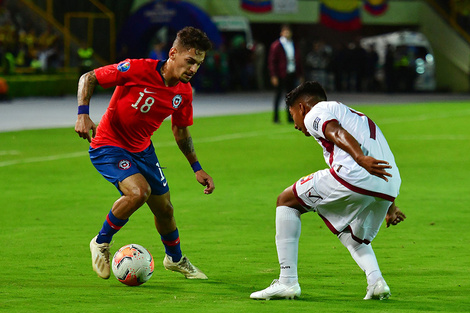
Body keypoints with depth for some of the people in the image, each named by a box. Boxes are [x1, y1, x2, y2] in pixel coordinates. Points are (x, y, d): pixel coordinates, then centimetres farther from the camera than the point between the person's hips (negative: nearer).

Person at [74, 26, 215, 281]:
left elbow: (181, 131, 12)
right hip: (108, 146, -6)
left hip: (142, 149, 7)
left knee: (164, 209, 12)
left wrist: (197, 168, 12)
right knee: (139, 191, -29)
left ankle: (175, 259, 43)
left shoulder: (184, 92, -7)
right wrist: (83, 114, -29)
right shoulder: (137, 70, -27)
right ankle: (101, 243, -6)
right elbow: (88, 78, -17)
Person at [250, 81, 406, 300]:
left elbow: (338, 133, -11)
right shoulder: (353, 115, 38)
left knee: (286, 201, 13)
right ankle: (375, 280, 2)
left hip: (353, 176, -8)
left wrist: (361, 159, -29)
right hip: (389, 189, 8)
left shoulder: (315, 113, 11)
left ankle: (287, 281, 6)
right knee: (354, 240, 32)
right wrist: (389, 207, 37)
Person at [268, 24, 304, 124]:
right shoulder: (276, 45, -5)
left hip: (292, 74, 6)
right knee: (278, 96, -2)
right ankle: (276, 118, 4)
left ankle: (290, 118, 12)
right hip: (281, 76, -6)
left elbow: (298, 60, 19)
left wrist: (300, 74, 14)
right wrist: (273, 76, -13)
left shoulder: (294, 45, 13)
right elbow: (271, 61, -7)